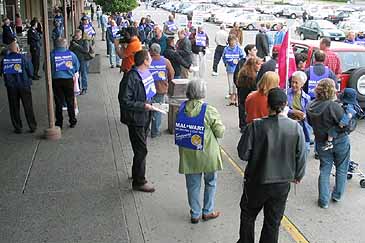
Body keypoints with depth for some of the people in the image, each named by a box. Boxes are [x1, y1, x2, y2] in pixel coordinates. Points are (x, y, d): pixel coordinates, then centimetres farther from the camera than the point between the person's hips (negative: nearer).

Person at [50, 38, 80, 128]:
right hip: (68, 79, 1)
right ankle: (72, 121, 18)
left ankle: (59, 122, 12)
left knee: (58, 102, 8)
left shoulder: (52, 54, -5)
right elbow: (77, 67, 6)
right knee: (70, 101, 12)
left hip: (56, 80, -1)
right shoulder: (71, 54, 0)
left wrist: (52, 74, 15)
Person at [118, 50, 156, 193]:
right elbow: (124, 101, -23)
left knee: (141, 148, 22)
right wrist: (143, 106, -25)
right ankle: (139, 182, 12)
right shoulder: (131, 78, -23)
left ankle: (137, 174, 40)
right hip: (135, 119, -9)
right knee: (141, 150, -2)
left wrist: (151, 104, 9)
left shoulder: (146, 73, 6)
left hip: (145, 117, 9)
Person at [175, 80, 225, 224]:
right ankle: (208, 212, 29)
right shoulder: (209, 111, -18)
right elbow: (220, 133, -13)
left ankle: (195, 214, 25)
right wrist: (221, 126, 7)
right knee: (210, 182, 19)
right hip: (207, 154, -3)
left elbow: (177, 131, 3)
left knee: (193, 185, 15)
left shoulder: (181, 109, -6)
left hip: (187, 154, 3)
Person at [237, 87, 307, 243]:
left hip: (256, 182, -2)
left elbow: (243, 154, -15)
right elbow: (301, 157, -4)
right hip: (282, 183, 2)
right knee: (273, 222, 17)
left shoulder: (256, 126, -19)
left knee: (248, 214, 23)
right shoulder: (296, 127, -12)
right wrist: (298, 175, 13)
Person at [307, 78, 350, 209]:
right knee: (341, 168, 19)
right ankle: (337, 195, 32)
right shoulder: (334, 106, -27)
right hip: (340, 142, -4)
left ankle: (323, 200, 17)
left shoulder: (311, 106, -8)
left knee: (324, 170, 15)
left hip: (321, 143, 4)